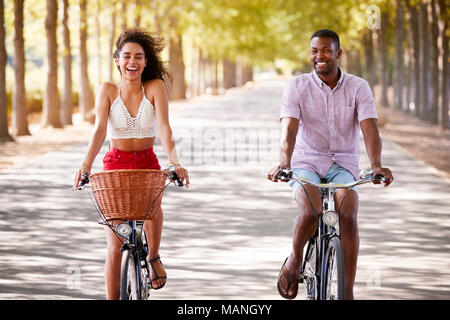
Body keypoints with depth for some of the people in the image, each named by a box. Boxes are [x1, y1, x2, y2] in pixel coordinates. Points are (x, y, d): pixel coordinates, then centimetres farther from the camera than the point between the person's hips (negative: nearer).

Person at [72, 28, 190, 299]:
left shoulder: (155, 87, -6)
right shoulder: (108, 90, -5)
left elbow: (164, 128, -17)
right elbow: (100, 129, -16)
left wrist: (175, 163, -33)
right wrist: (87, 164, -32)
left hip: (147, 164, 0)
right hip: (116, 164, 0)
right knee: (115, 247, -5)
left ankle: (154, 256, -8)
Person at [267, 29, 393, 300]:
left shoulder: (359, 87, -1)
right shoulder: (297, 87, -3)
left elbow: (370, 128, -14)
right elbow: (289, 129, -16)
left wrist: (377, 165, -33)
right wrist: (283, 164, -35)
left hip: (343, 165, 1)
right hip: (306, 163, -1)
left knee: (348, 216, -28)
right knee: (310, 212, -31)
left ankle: (348, 293, -20)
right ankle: (295, 259, 1)